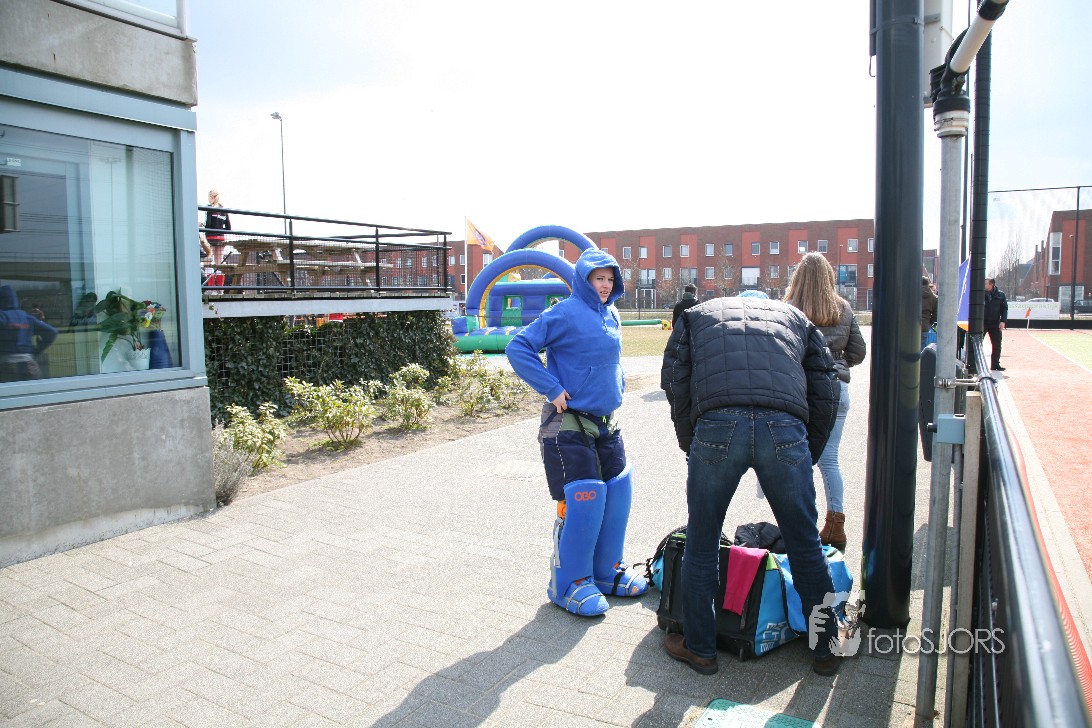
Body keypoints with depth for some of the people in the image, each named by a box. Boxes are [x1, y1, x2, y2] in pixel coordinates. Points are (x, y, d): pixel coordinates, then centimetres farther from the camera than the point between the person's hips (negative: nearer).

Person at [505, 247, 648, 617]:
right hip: (569, 424, -8)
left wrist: (617, 386, 12)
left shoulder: (611, 316, 10)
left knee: (618, 492, 10)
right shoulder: (565, 313, -13)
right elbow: (518, 348, -16)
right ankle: (570, 584, 10)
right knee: (583, 501, -8)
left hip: (606, 423, 8)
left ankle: (606, 571, 28)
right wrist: (553, 389, -18)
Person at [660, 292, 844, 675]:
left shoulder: (696, 315, 31)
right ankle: (825, 648, 34)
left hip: (717, 426, -1)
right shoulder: (795, 317, 34)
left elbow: (675, 384, 16)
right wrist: (807, 455, 30)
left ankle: (699, 648, 28)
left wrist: (691, 446, 22)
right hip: (785, 429, 2)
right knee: (805, 544, 18)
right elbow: (826, 393, 24)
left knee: (701, 544, 15)